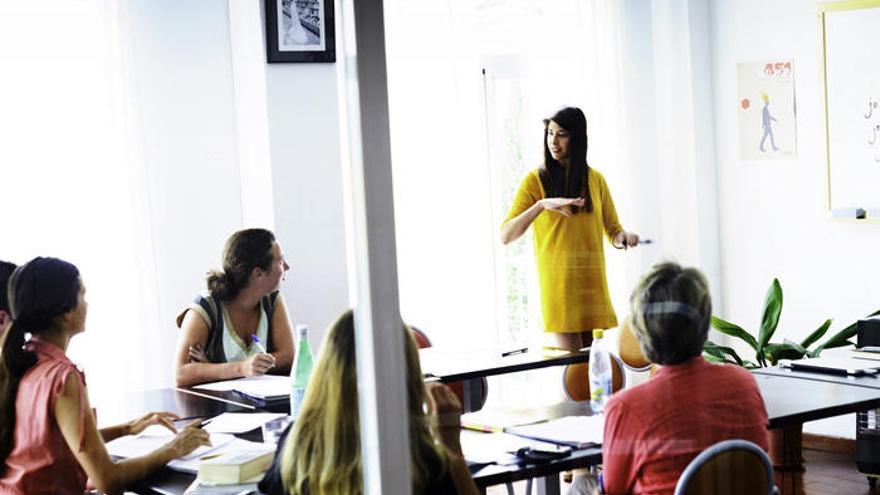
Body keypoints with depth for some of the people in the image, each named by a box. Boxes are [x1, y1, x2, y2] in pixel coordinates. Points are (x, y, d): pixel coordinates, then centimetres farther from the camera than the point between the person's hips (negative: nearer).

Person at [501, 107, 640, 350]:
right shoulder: (536, 180, -1)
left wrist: (623, 237, -8)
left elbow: (612, 231, 16)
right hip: (558, 282, -4)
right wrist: (542, 204, -24)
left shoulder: (595, 180, 10)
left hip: (593, 282, 4)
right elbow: (506, 236, -11)